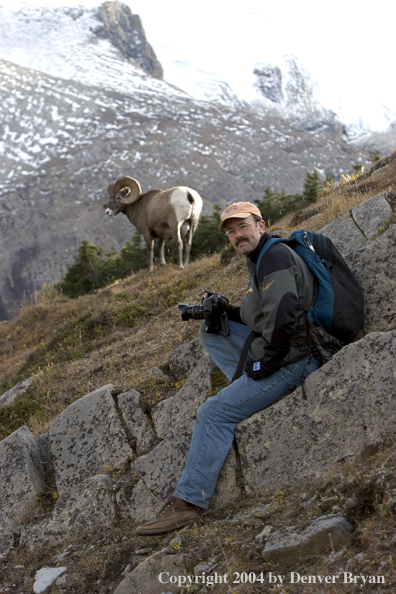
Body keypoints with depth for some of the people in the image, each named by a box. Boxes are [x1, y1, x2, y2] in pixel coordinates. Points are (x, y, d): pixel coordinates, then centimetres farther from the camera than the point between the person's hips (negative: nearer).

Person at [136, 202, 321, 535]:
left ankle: (187, 503, -10)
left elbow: (283, 314, -27)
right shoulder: (262, 261, 19)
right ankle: (252, 393, 5)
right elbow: (261, 318, 24)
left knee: (215, 413, -13)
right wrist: (228, 311, 8)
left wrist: (263, 360, -18)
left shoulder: (275, 257, -14)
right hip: (274, 350, 10)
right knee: (211, 330, 13)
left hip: (292, 359, -10)